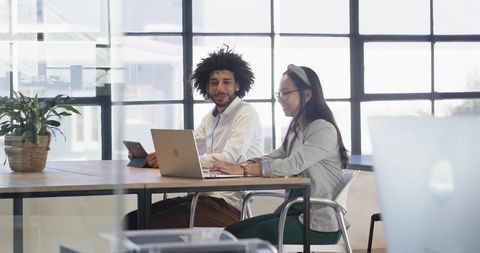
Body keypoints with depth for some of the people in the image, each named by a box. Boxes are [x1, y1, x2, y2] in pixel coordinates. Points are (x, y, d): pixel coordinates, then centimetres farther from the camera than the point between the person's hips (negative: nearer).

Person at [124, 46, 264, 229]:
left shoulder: (247, 115, -7)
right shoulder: (211, 117, 22)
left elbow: (227, 159, -21)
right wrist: (151, 157, -4)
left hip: (229, 202, -9)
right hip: (204, 195, 9)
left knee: (151, 225, -23)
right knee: (132, 220, -3)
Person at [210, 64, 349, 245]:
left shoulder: (323, 130, -13)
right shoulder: (296, 130, 17)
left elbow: (293, 165, -24)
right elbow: (273, 158, 8)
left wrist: (243, 169, -26)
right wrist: (235, 166, -11)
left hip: (319, 225, -9)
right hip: (297, 212, 9)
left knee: (246, 237, -18)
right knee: (231, 231, -4)